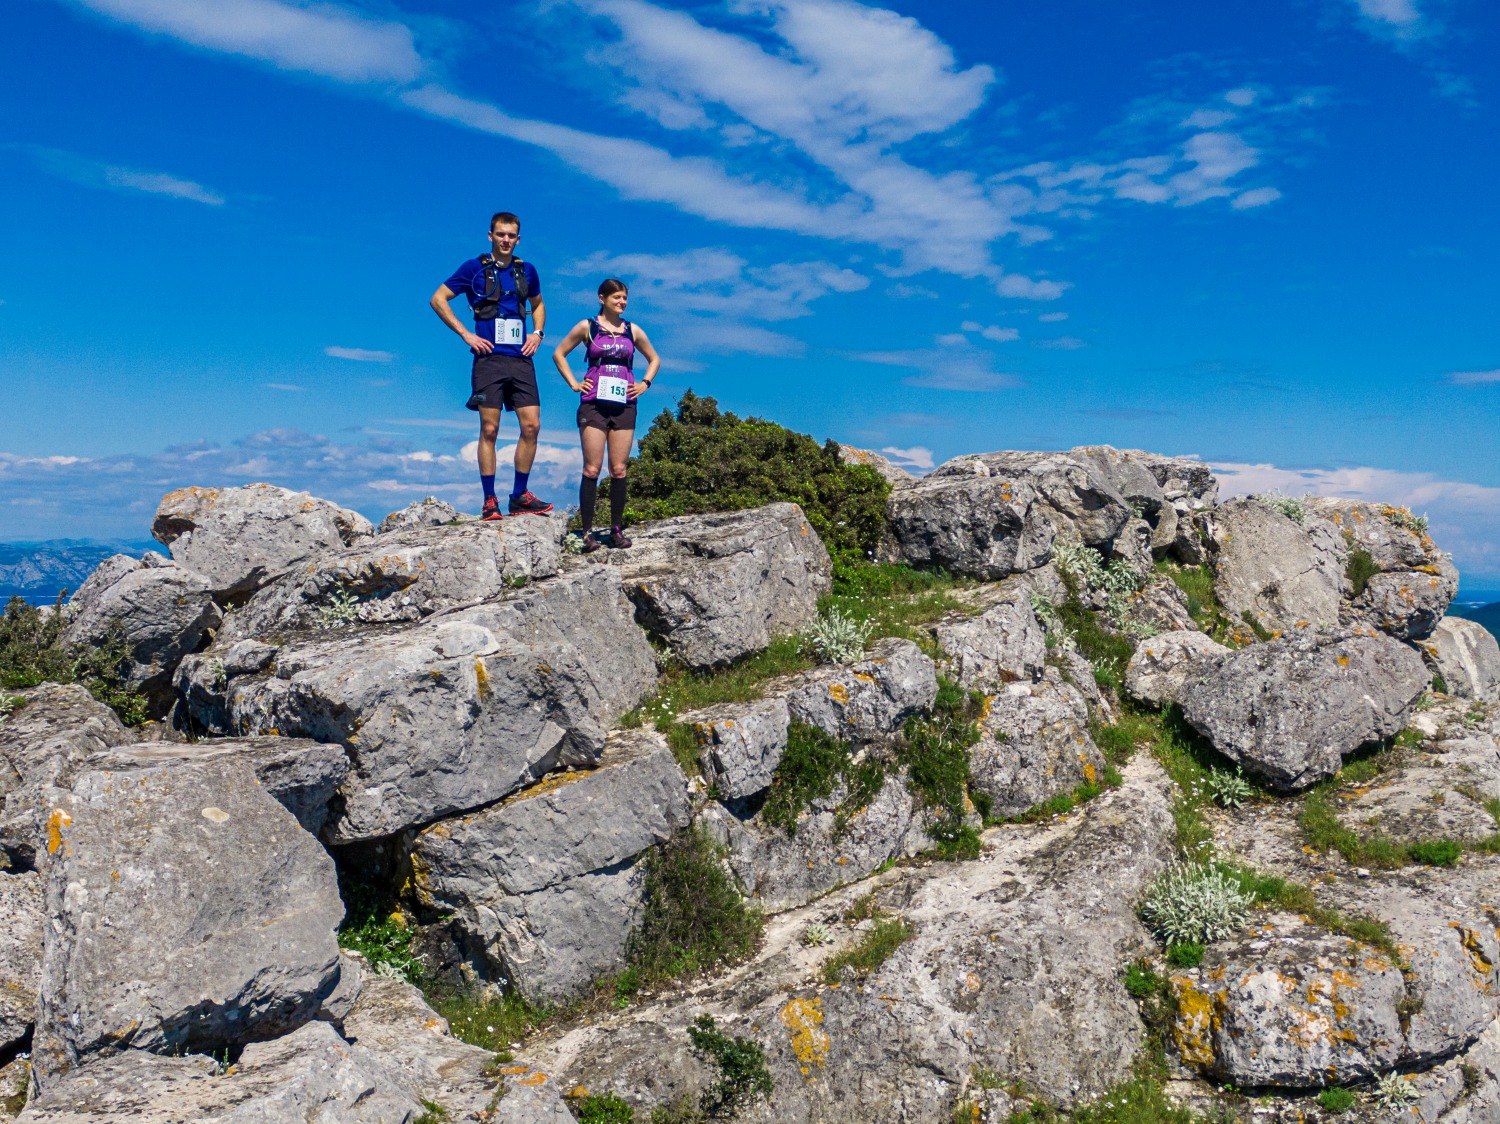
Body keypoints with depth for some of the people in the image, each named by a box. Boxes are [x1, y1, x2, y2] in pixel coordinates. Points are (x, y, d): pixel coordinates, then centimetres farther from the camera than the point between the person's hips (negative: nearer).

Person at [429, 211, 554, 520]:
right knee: (489, 429, -3)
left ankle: (520, 496, 7)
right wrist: (465, 334, -4)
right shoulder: (475, 268, 2)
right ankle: (489, 501, 2)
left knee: (531, 426, -3)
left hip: (521, 359, 4)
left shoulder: (526, 270, 13)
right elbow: (438, 299, 2)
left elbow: (538, 304, 30)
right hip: (489, 358, -4)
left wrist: (538, 333, 12)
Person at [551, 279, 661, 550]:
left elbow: (654, 359, 24)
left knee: (619, 469, 1)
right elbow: (559, 353, 12)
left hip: (624, 406, 3)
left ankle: (617, 529, 8)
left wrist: (645, 383, 10)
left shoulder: (633, 331, 11)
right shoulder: (587, 327, 5)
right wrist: (574, 383, 3)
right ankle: (588, 532, -5)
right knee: (592, 469, -6)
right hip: (594, 405, -2)